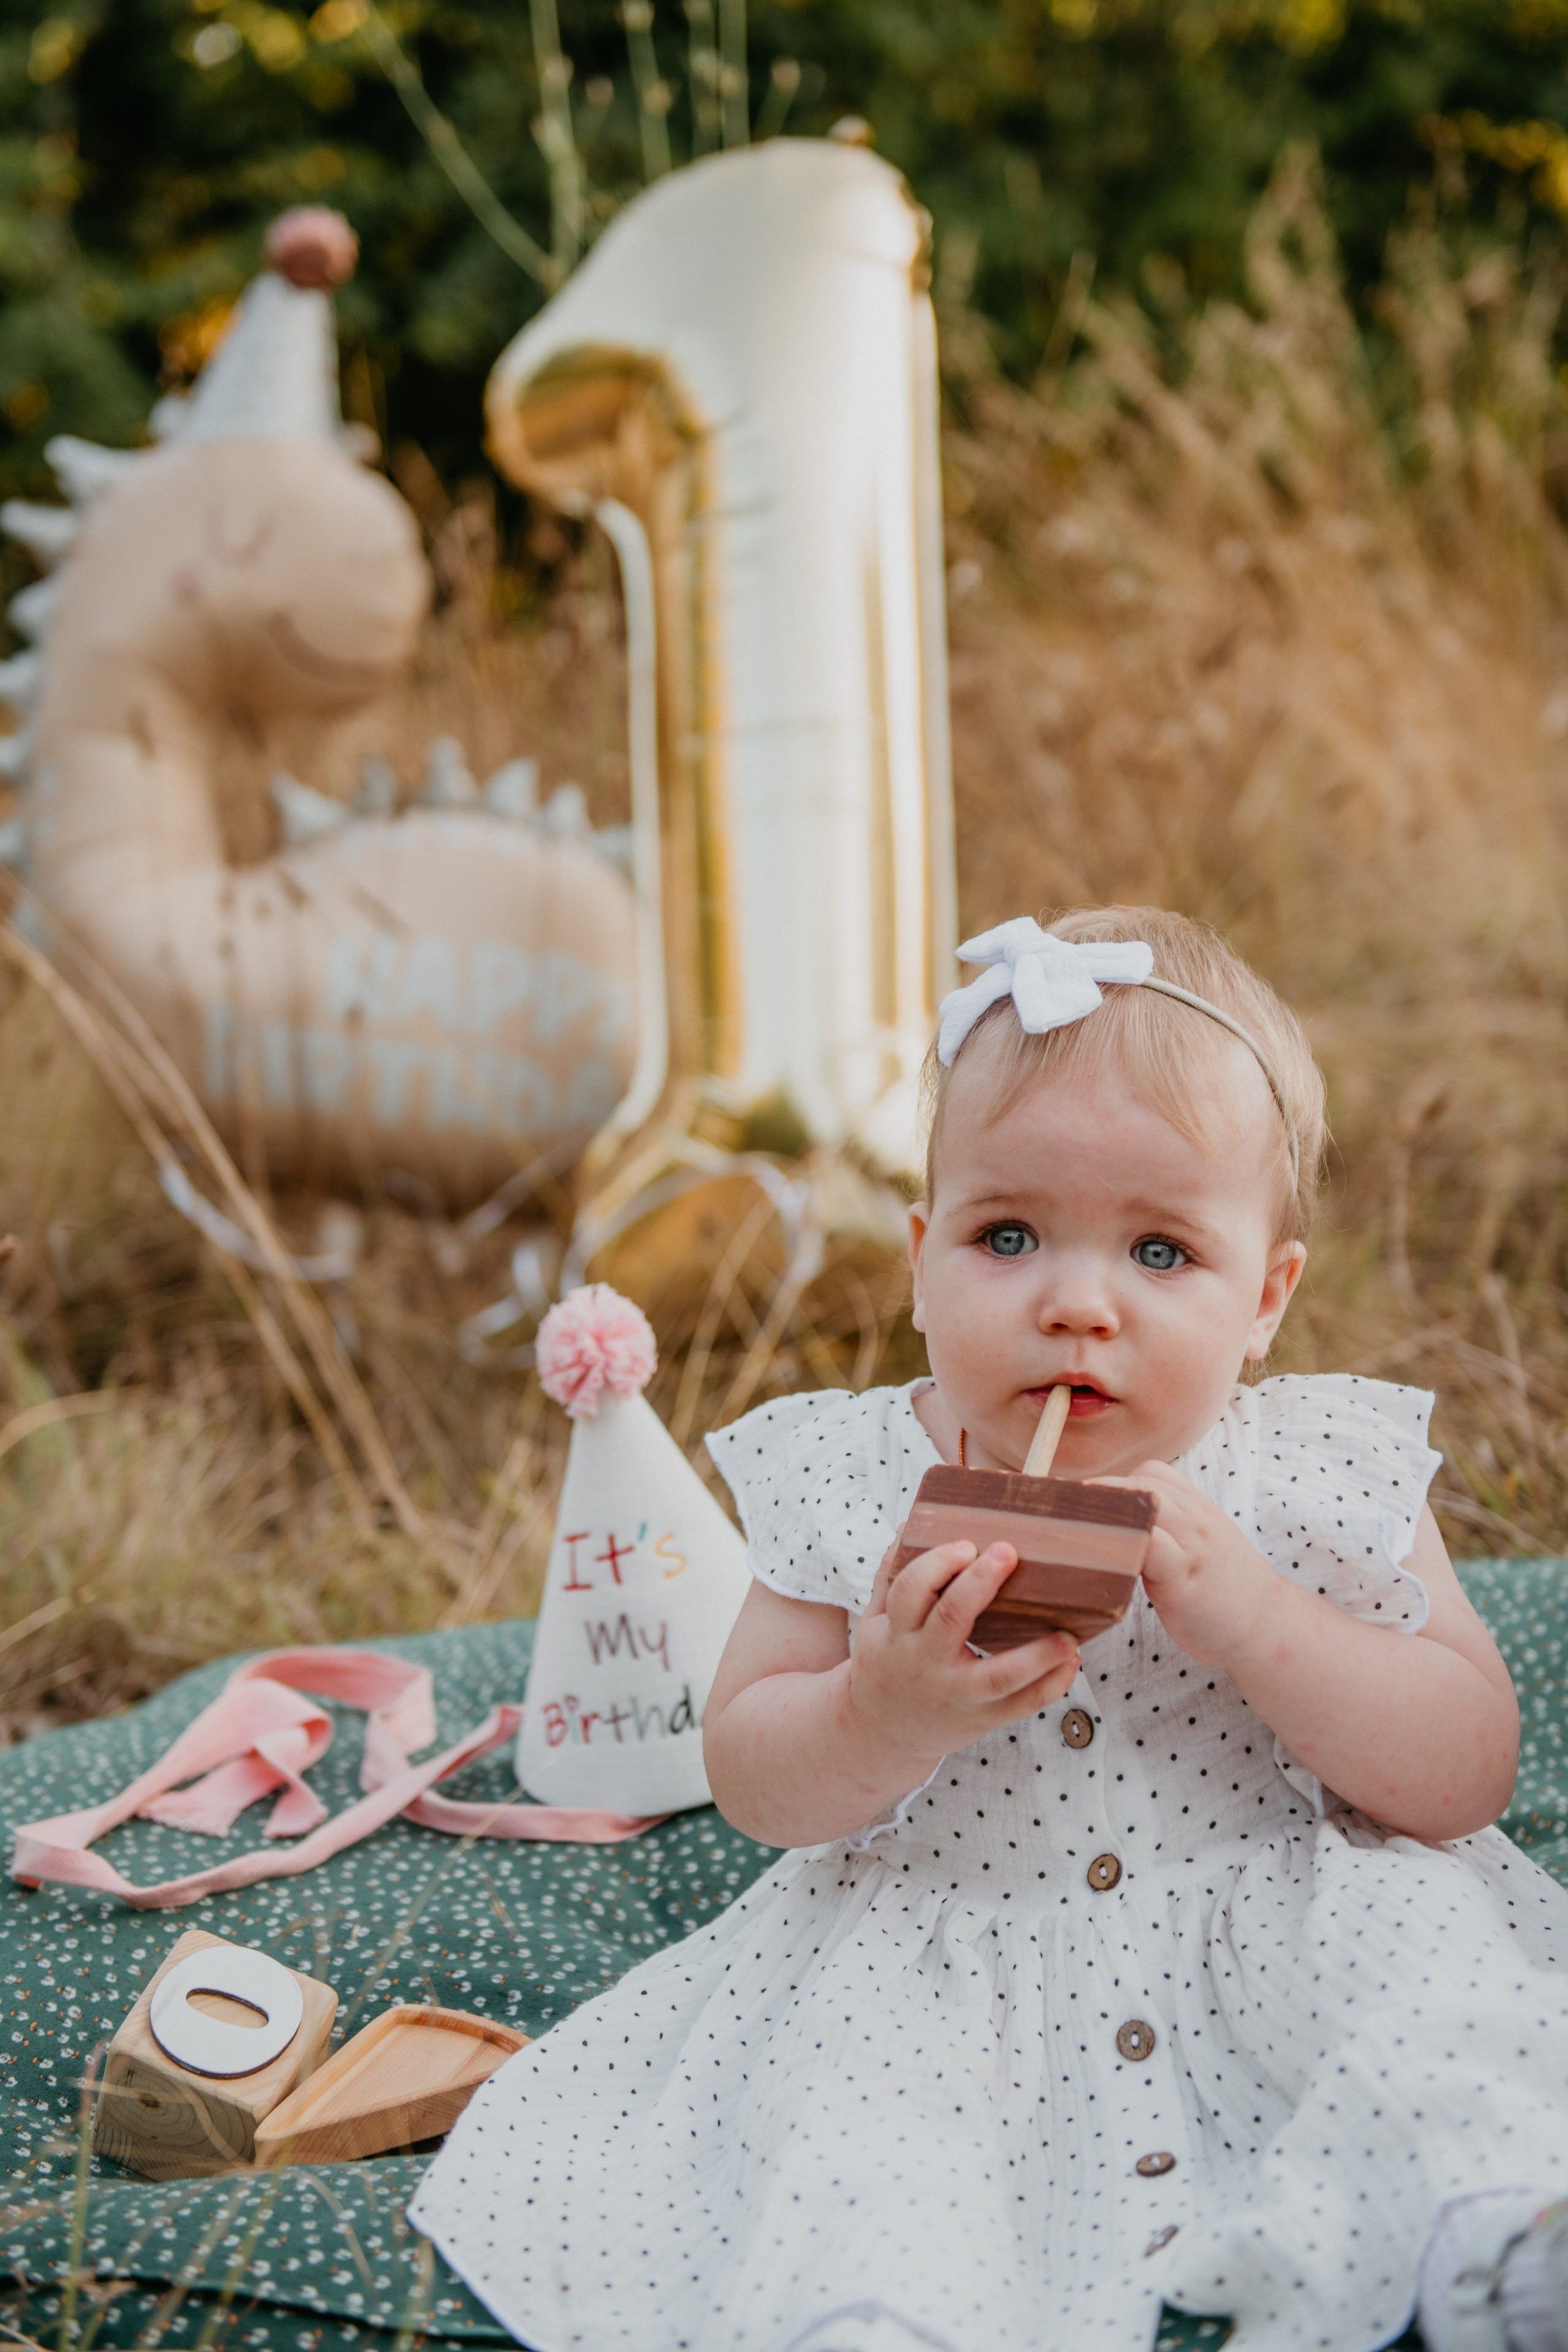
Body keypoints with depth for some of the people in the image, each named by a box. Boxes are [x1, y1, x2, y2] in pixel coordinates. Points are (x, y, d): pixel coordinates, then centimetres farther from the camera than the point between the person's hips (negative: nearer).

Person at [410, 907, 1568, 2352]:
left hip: (1277, 1926, 1)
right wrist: (884, 1715, -29)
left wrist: (1253, 1618, -29)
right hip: (940, 1959, 0)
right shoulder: (849, 1484, -8)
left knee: (1421, 1927, -25)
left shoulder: (1328, 1479, -8)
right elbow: (753, 1785, -4)